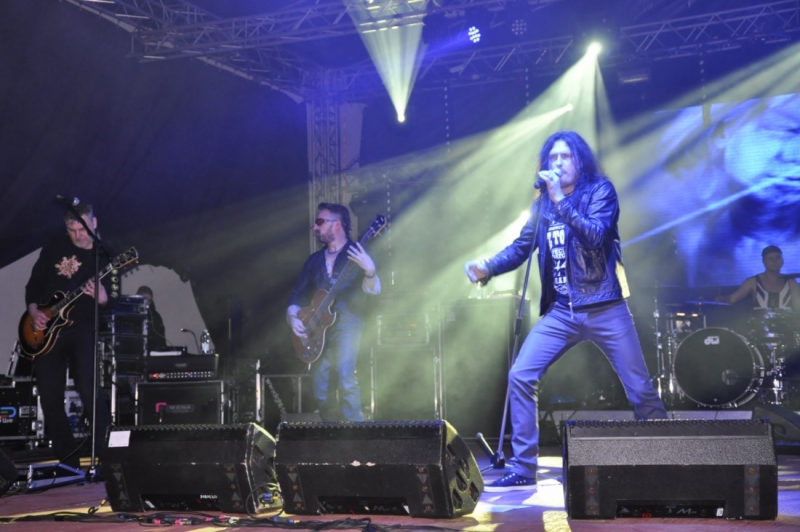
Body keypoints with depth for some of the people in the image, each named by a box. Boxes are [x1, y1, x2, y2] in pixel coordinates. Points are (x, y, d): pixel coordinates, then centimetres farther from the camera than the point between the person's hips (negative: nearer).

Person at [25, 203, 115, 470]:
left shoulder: (105, 256, 2)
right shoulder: (54, 247, 7)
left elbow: (114, 300, -2)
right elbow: (34, 283, 13)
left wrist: (103, 297, -25)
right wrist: (33, 310, -3)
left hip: (82, 329, -3)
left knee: (89, 391, -19)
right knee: (50, 397, 2)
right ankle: (68, 460, 15)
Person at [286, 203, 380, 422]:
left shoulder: (356, 252, 1)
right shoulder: (314, 259, 18)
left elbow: (373, 289, -11)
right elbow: (298, 294, 19)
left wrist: (370, 271, -32)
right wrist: (293, 317, 0)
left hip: (346, 324, -6)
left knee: (344, 378, -22)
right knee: (320, 389, 2)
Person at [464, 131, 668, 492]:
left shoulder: (600, 190, -2)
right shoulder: (543, 203, 12)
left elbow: (595, 236, -18)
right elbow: (522, 246, 11)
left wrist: (561, 200, -23)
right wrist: (487, 268, -6)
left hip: (604, 309, -4)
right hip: (561, 312, 4)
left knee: (640, 390, 0)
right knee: (520, 377, -7)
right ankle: (523, 470, 2)